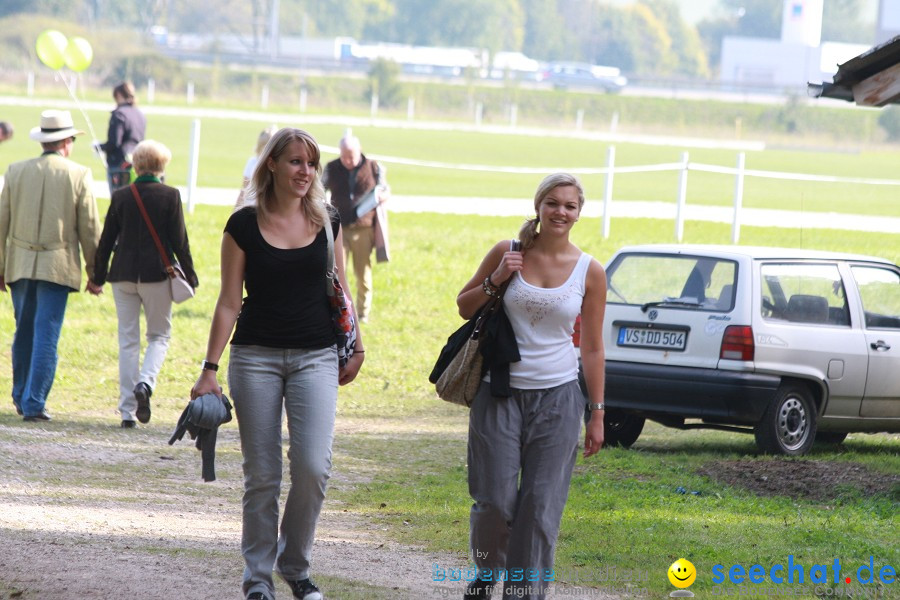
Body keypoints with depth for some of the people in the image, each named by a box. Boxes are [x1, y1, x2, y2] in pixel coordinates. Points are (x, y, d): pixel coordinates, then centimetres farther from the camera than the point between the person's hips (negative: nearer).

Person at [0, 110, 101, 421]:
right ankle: (34, 403, -5)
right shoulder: (79, 175, -5)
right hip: (58, 265, -3)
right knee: (46, 335, -1)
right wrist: (95, 273, 6)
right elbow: (90, 229, -2)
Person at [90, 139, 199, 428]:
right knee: (159, 335, 13)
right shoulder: (170, 196, -6)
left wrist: (99, 275, 15)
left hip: (123, 274, 2)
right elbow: (179, 241, -6)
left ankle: (127, 410, 5)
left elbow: (106, 241, 4)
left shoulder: (120, 196, 0)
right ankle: (145, 382, -16)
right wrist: (189, 274, 4)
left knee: (128, 340, 8)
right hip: (157, 274, -2)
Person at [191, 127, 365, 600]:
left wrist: (355, 347, 14)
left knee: (313, 466, -11)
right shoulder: (244, 226, -2)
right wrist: (209, 369, -4)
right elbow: (228, 304, 0)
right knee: (261, 475, 1)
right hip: (256, 357, -1)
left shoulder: (327, 222, 5)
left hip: (316, 357, 1)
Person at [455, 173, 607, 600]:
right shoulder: (508, 253, 0)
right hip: (500, 393, 0)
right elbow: (464, 308, 10)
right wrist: (495, 281, -9)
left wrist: (597, 414, 5)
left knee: (541, 508, -2)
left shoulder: (590, 272, 1)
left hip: (557, 397, 0)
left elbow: (592, 348, 6)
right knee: (495, 501, 0)